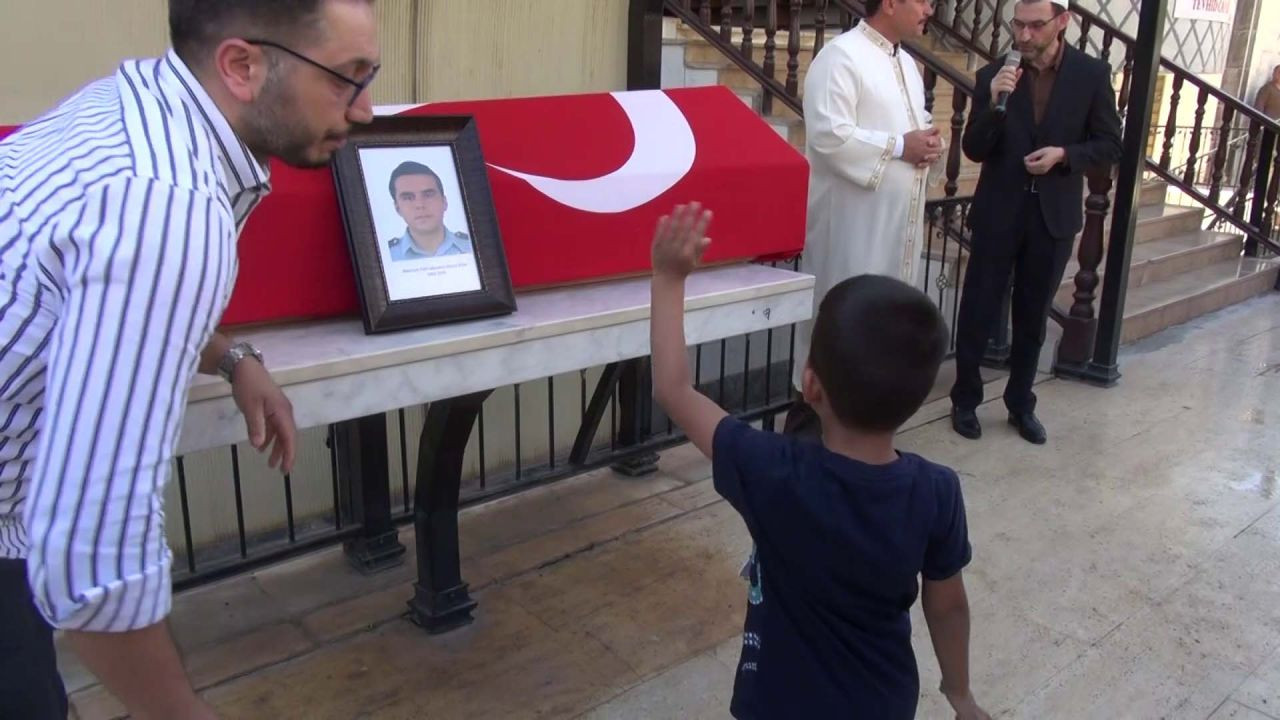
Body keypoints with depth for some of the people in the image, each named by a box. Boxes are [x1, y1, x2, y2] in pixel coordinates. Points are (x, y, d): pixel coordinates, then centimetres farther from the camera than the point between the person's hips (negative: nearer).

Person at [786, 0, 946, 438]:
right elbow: (830, 135, -22)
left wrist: (929, 145, 1)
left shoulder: (907, 64, 17)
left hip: (897, 220, 9)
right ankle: (810, 415, 7)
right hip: (852, 220, -9)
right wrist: (899, 146, -17)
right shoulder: (841, 56, -12)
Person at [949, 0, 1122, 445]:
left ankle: (1021, 404, 26)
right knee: (978, 312, 4)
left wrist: (1064, 154, -17)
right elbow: (974, 151, -6)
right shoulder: (993, 75, -3)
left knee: (1033, 317, 12)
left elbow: (1110, 145, 1)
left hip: (1054, 215, 1)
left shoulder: (1092, 74, -2)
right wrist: (995, 103, -21)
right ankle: (965, 400, 19)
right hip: (998, 212, -1)